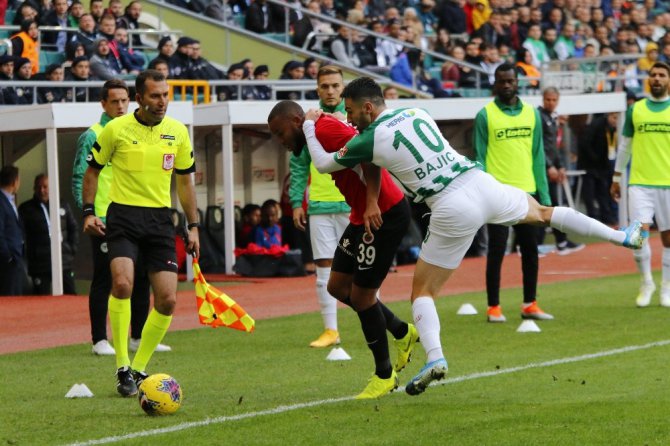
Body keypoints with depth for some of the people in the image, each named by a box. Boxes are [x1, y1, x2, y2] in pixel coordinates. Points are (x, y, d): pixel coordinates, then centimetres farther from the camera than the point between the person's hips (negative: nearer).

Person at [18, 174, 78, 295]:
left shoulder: (62, 206, 10)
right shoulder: (25, 209, 1)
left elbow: (73, 228, 18)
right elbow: (20, 235, -3)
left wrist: (72, 250, 9)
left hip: (64, 262, 2)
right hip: (40, 265, -2)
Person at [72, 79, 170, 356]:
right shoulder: (92, 137, -4)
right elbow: (80, 178, -7)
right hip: (105, 220, -6)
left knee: (141, 278, 8)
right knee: (104, 280, -2)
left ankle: (139, 337, 17)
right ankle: (99, 340, 3)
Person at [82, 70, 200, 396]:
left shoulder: (177, 131, 6)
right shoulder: (116, 129, -3)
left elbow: (185, 181, 15)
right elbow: (93, 170, 7)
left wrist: (193, 226, 11)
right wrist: (88, 212, -4)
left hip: (160, 219, 4)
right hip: (123, 216, -4)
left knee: (167, 301, -3)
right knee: (123, 282, -26)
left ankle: (139, 368, 15)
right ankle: (122, 368, -17)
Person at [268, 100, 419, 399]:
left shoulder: (325, 129, -17)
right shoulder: (316, 139, 13)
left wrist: (372, 204, -31)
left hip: (386, 215, -10)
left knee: (361, 294, -4)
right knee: (337, 286, 13)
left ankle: (384, 375, 11)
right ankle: (402, 333, 28)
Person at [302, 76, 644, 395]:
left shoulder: (369, 140, -3)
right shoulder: (415, 112, 14)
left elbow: (323, 164, 11)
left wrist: (309, 127, 27)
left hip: (452, 209, -5)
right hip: (481, 183, 5)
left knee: (423, 290, 5)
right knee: (543, 213, 31)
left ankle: (434, 356, -17)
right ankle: (622, 237, 37)